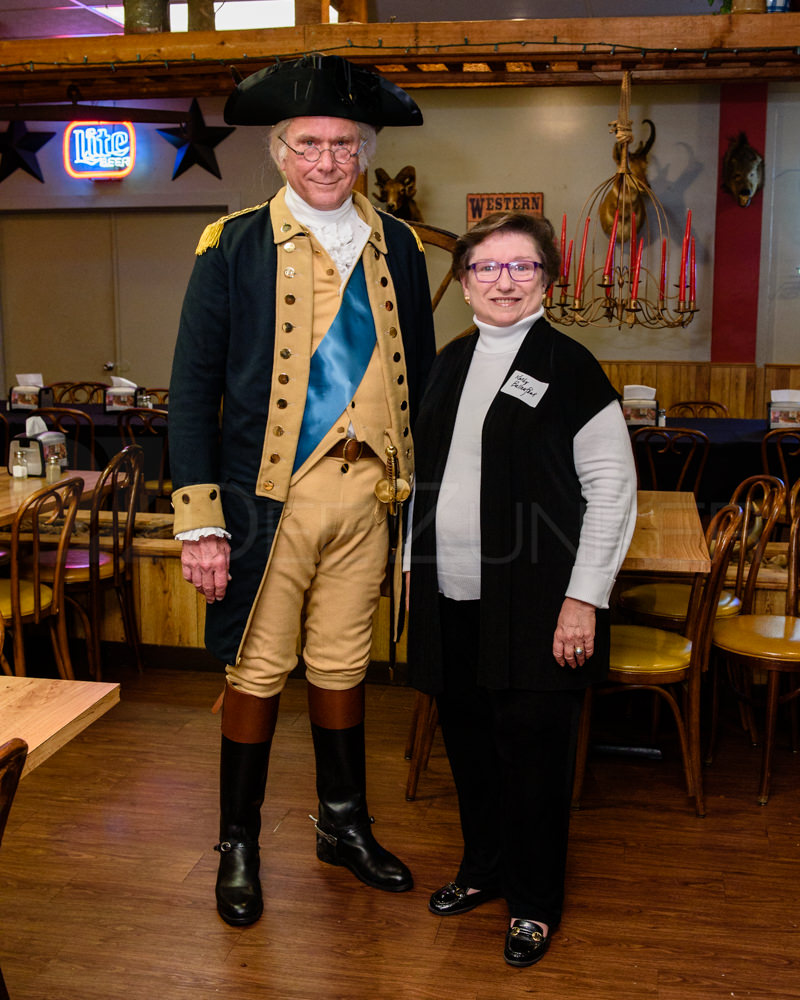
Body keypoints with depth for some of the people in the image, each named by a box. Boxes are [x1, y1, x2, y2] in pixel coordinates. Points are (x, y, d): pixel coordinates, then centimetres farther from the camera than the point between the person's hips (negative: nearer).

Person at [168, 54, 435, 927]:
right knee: (257, 670, 7)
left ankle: (343, 825, 34)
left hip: (366, 492, 3)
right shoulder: (234, 247, -4)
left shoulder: (397, 248, 7)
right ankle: (238, 846, 25)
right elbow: (192, 389, -6)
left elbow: (419, 374, 13)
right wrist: (201, 521, -12)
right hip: (268, 496, -3)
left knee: (342, 664, 16)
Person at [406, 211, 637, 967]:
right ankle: (483, 868, 37)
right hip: (450, 597, 6)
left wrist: (584, 599, -13)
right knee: (466, 736, 15)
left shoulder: (568, 366, -8)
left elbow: (612, 487, -9)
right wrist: (413, 564, 13)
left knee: (531, 748, 4)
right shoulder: (448, 363, 10)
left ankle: (534, 900, 23)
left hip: (531, 604, -5)